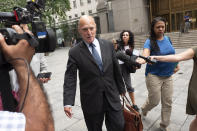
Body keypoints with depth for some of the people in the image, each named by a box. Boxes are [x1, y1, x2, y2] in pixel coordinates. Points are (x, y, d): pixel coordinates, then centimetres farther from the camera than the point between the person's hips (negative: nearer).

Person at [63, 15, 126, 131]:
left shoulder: (108, 45, 1)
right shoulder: (74, 52, -8)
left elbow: (116, 68, 7)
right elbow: (70, 78, -10)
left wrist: (121, 88, 15)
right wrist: (68, 102, -19)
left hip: (112, 96, 2)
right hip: (91, 100, -2)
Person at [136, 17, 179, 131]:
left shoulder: (167, 38, 6)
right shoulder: (150, 41, -11)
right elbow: (145, 54, -30)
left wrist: (176, 65, 10)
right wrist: (142, 60, -51)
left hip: (168, 76, 5)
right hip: (154, 76, -5)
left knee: (167, 102, 9)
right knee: (154, 101, 1)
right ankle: (144, 110, 36)